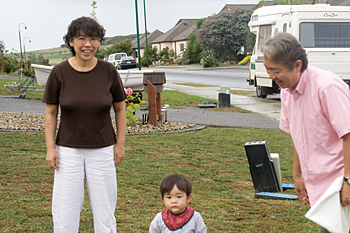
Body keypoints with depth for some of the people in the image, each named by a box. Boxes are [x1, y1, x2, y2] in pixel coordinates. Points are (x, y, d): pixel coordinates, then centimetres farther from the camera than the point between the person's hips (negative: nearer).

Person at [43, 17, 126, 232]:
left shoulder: (108, 71, -6)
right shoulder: (59, 72, -7)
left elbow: (120, 109, 5)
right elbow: (51, 113, 2)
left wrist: (120, 144, 2)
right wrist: (50, 148, -3)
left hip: (102, 150, 0)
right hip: (68, 150, 0)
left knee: (105, 209, 8)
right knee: (64, 212, 2)